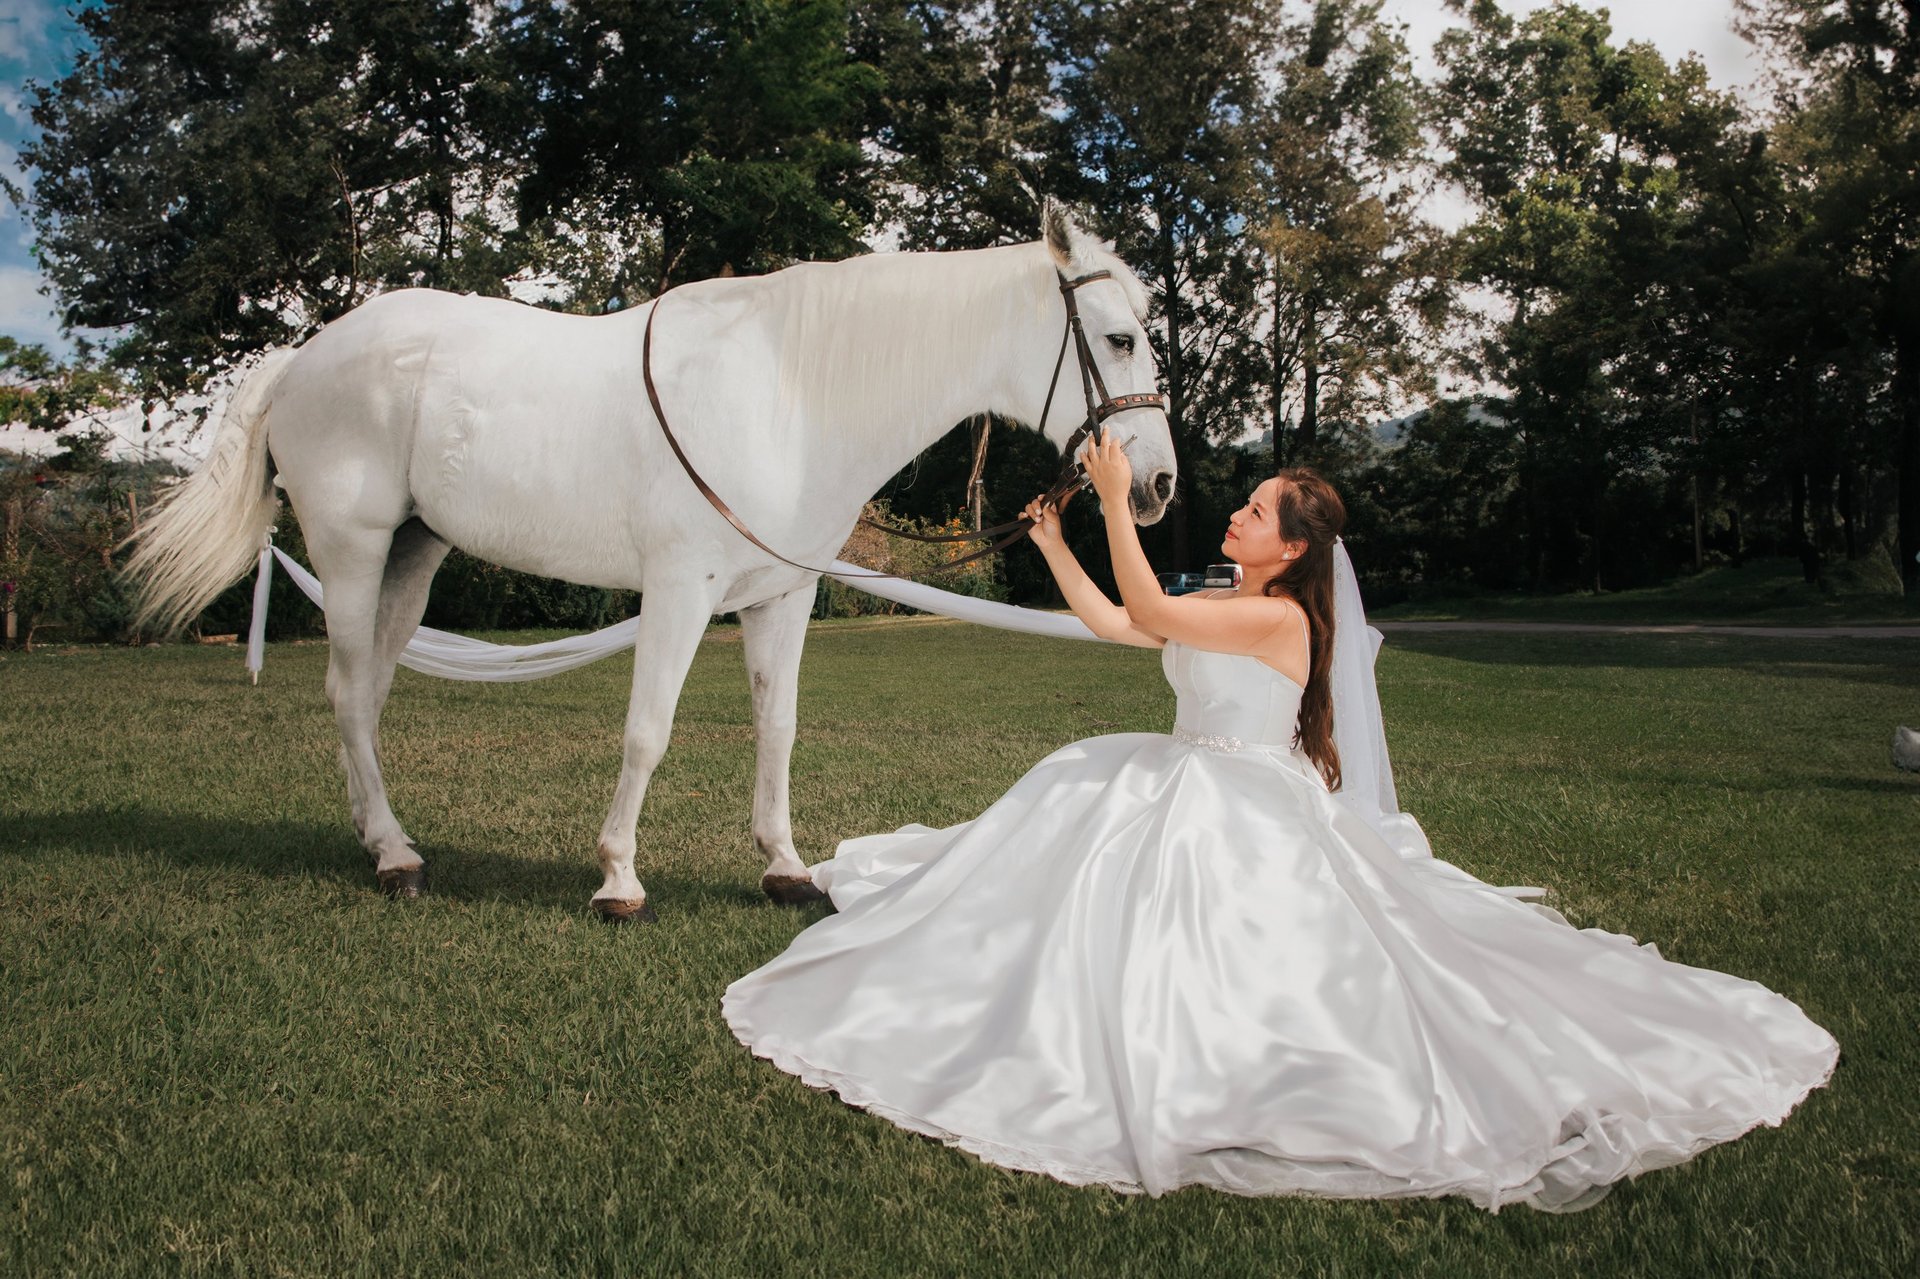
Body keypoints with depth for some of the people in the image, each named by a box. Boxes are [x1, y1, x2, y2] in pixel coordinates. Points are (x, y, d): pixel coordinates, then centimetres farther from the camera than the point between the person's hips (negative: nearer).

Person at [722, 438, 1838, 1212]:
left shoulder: (1279, 615, -17)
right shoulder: (1224, 610, 11)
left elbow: (1148, 611, -24)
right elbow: (1113, 622, 15)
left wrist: (1119, 500, -22)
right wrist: (1054, 540, 14)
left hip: (1245, 813, -10)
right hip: (1189, 795, 10)